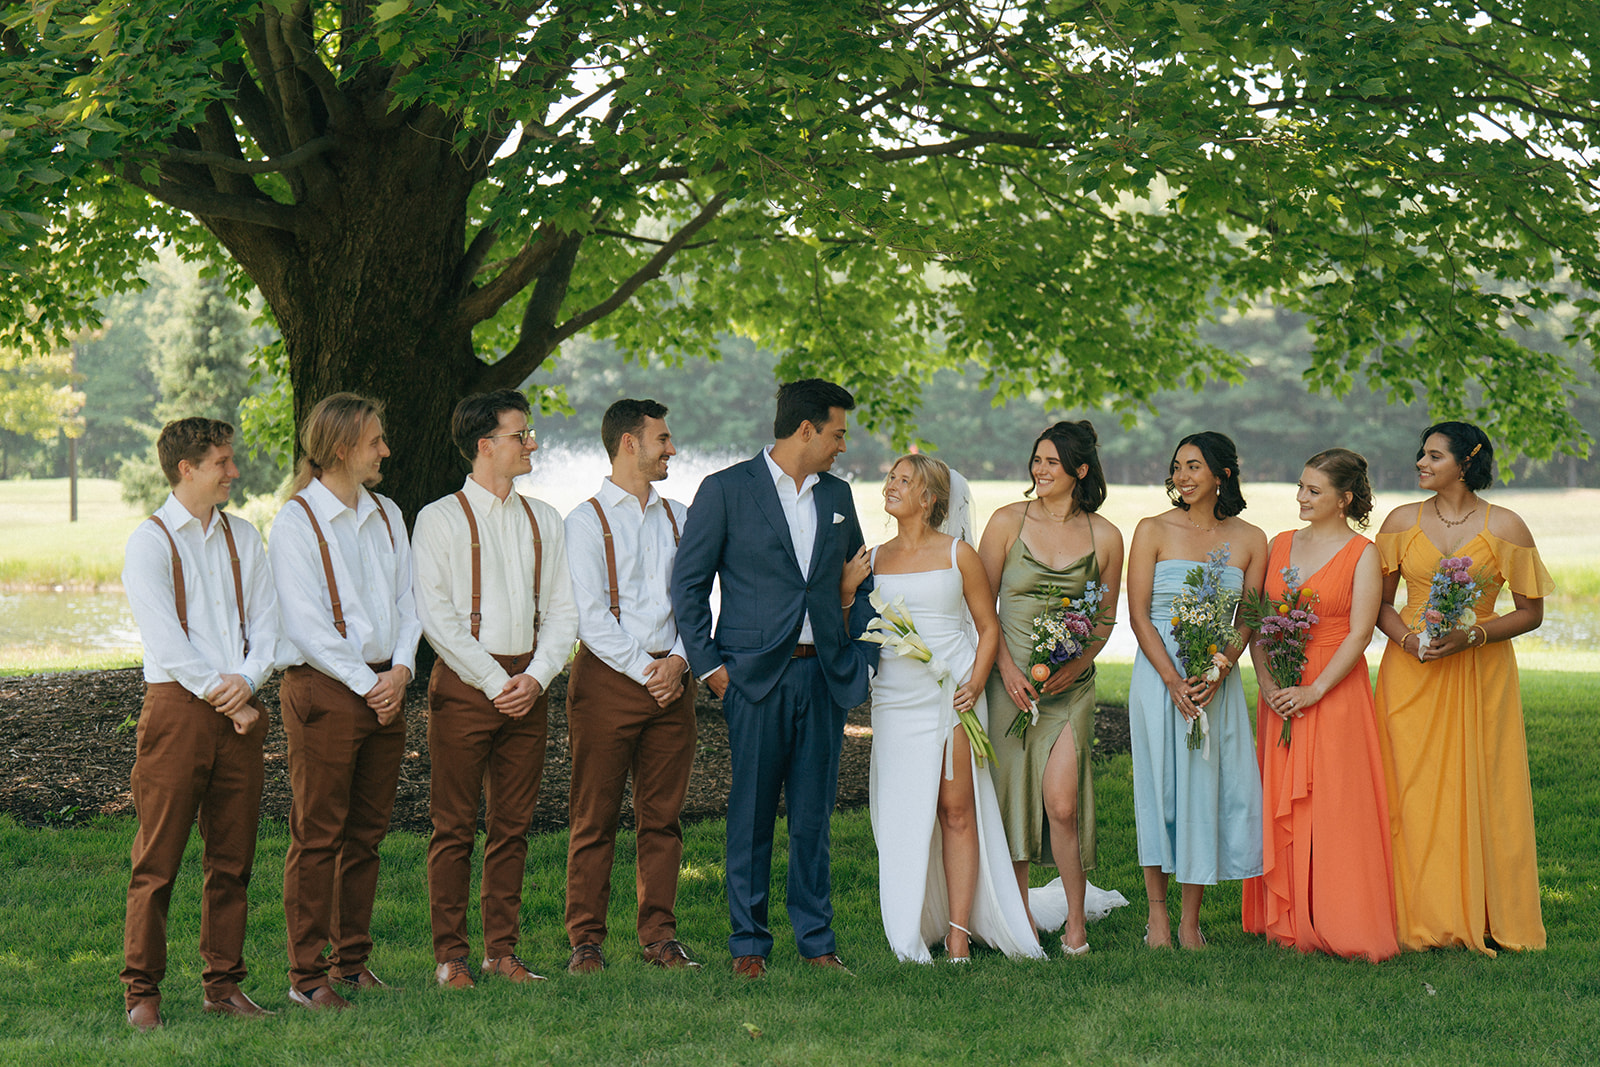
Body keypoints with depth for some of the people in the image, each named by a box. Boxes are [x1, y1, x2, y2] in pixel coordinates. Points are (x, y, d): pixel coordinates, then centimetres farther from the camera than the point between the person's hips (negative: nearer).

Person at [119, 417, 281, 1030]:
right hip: (176, 704, -5)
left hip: (238, 708, 5)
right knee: (158, 859, -4)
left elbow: (265, 618, 10)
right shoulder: (149, 542, -2)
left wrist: (247, 680, -8)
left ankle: (223, 983, 15)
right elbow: (164, 640, -9)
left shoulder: (243, 537, 16)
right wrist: (222, 696, -11)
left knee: (232, 858, 7)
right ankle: (141, 991, 3)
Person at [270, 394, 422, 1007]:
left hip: (386, 687, 7)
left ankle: (351, 963, 19)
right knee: (317, 835, -4)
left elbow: (407, 601, 13)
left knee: (366, 833, 10)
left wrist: (400, 669, -4)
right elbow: (305, 623, -12)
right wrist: (366, 682, -14)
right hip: (322, 687, -6)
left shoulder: (387, 515, 14)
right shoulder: (297, 520, -7)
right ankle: (307, 975, 1)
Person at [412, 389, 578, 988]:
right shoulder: (441, 519, -3)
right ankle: (449, 955, 6)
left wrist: (536, 676, -5)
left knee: (513, 825, 8)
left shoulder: (544, 520, 13)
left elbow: (562, 611, 11)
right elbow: (436, 617, -9)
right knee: (454, 826, -1)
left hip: (527, 685, 5)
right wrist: (495, 682, -12)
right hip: (463, 683, -5)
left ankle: (502, 949, 15)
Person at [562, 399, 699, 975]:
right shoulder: (586, 520, -2)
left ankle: (659, 934, 13)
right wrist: (645, 669, -13)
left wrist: (679, 660, -4)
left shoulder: (678, 517, 15)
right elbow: (590, 615, -8)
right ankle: (585, 939, 5)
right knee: (595, 819, -1)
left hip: (671, 679, 5)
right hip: (608, 675, -5)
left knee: (663, 815, 6)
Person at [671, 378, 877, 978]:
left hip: (823, 675, 4)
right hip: (756, 675, -4)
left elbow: (859, 577, 25)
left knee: (814, 815, 6)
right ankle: (748, 943, 8)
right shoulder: (726, 490, -2)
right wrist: (708, 666, -7)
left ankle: (817, 940, 13)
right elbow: (688, 584, -2)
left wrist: (860, 653, 12)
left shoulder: (837, 495, 14)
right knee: (751, 815, 0)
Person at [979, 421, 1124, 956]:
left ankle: (1076, 921, 6)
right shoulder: (1008, 522, 1)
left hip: (1070, 685, 0)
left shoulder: (1105, 537, 3)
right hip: (1010, 678, 1)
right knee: (1011, 797, 3)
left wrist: (1076, 665, -7)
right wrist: (1006, 666, -8)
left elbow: (1106, 617, 10)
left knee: (1061, 805, -10)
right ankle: (1020, 913, 17)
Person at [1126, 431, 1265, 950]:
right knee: (1159, 784, 0)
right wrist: (1174, 680, -14)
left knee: (1206, 787, 1)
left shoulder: (1250, 540, 5)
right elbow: (1139, 615, -4)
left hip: (1218, 679, 2)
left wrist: (1217, 673, -13)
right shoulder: (1154, 531, 1)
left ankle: (1191, 919, 9)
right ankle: (1157, 912, 11)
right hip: (1159, 675, -1)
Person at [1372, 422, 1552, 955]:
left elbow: (1531, 612, 0)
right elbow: (1379, 602, 9)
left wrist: (1470, 635, -14)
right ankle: (1420, 917, 4)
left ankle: (1486, 919, 8)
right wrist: (1408, 639, -11)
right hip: (1411, 671, 2)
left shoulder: (1505, 527, -2)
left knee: (1480, 790, -1)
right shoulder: (1403, 521, 5)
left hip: (1481, 673, -2)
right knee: (1412, 789, -2)